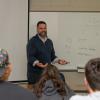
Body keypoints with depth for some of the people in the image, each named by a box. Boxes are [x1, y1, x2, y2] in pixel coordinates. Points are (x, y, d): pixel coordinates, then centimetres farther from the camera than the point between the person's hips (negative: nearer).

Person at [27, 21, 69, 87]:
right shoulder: (33, 41, -6)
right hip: (35, 73, -6)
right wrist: (38, 64, -31)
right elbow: (30, 57, -14)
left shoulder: (49, 41, 16)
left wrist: (59, 61, 4)